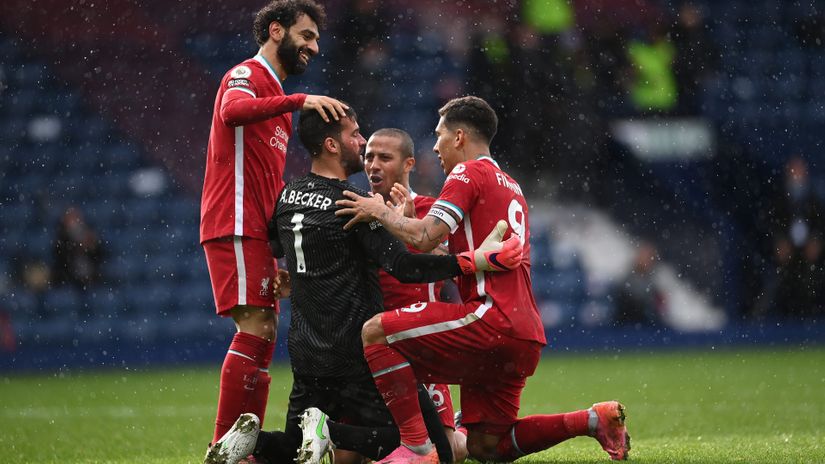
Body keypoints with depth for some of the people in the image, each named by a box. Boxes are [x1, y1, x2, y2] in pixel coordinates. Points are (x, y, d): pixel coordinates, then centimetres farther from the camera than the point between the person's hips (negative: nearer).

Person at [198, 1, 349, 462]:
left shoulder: (277, 96, 27)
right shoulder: (247, 75, -4)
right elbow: (232, 111, -30)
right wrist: (300, 101, -37)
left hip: (258, 229, 10)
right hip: (236, 225, -10)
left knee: (264, 334, 8)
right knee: (255, 329, -15)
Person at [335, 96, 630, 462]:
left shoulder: (469, 172, -1)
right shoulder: (511, 187, 27)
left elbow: (425, 238, -14)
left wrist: (381, 212, 3)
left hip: (493, 319, -9)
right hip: (526, 338, 9)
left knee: (375, 332, -8)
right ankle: (594, 419, 7)